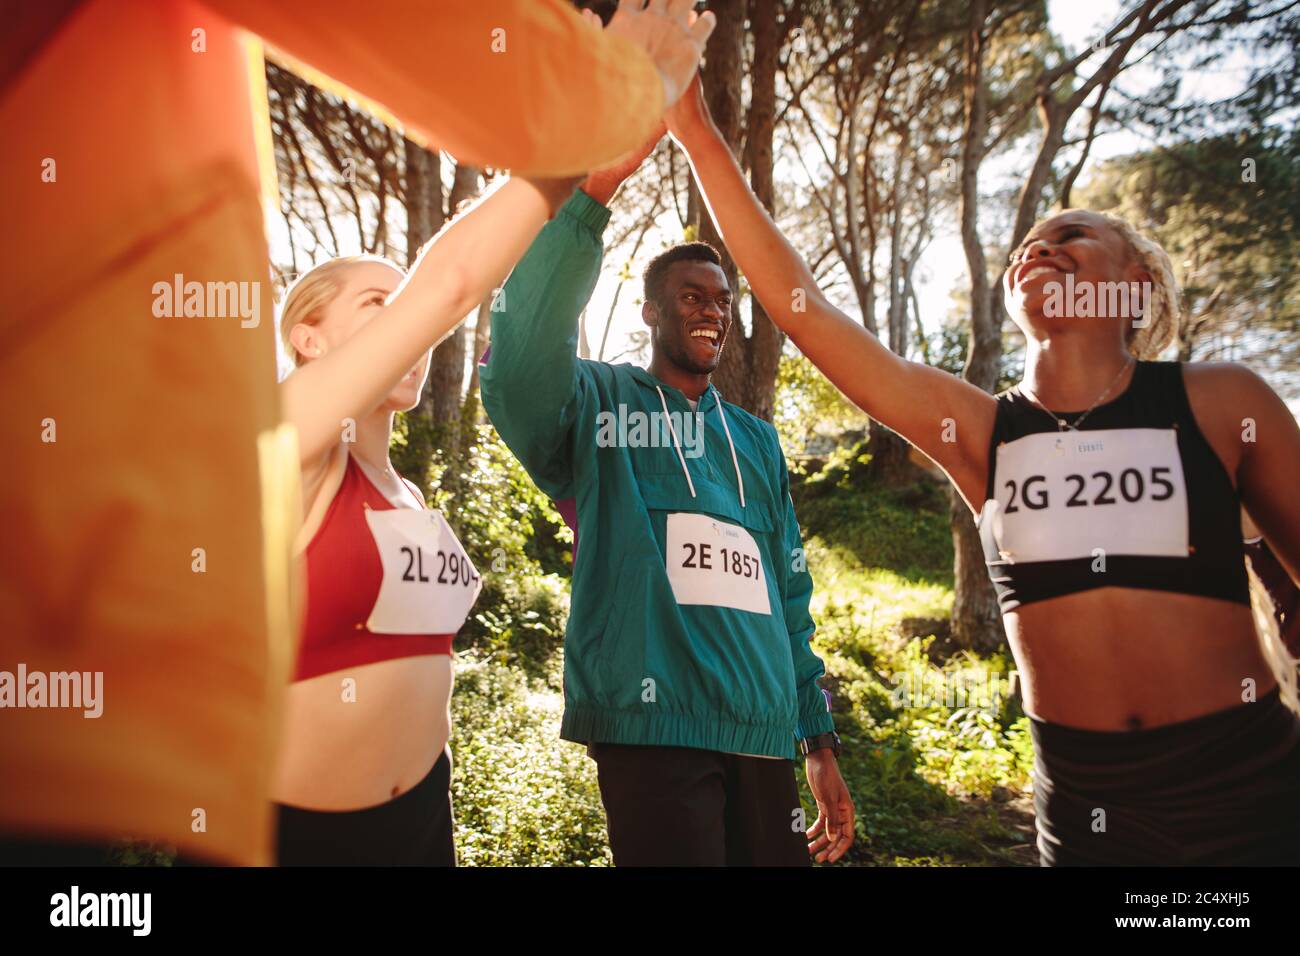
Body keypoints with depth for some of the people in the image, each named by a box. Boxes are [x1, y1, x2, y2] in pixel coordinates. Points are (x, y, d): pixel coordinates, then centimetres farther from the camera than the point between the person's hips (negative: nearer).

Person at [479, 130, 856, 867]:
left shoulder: (757, 439, 17)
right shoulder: (600, 405, 3)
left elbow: (790, 594, 17)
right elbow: (519, 363, -21)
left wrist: (821, 742, 14)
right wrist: (591, 197, -26)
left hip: (763, 734, 6)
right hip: (652, 728, -5)